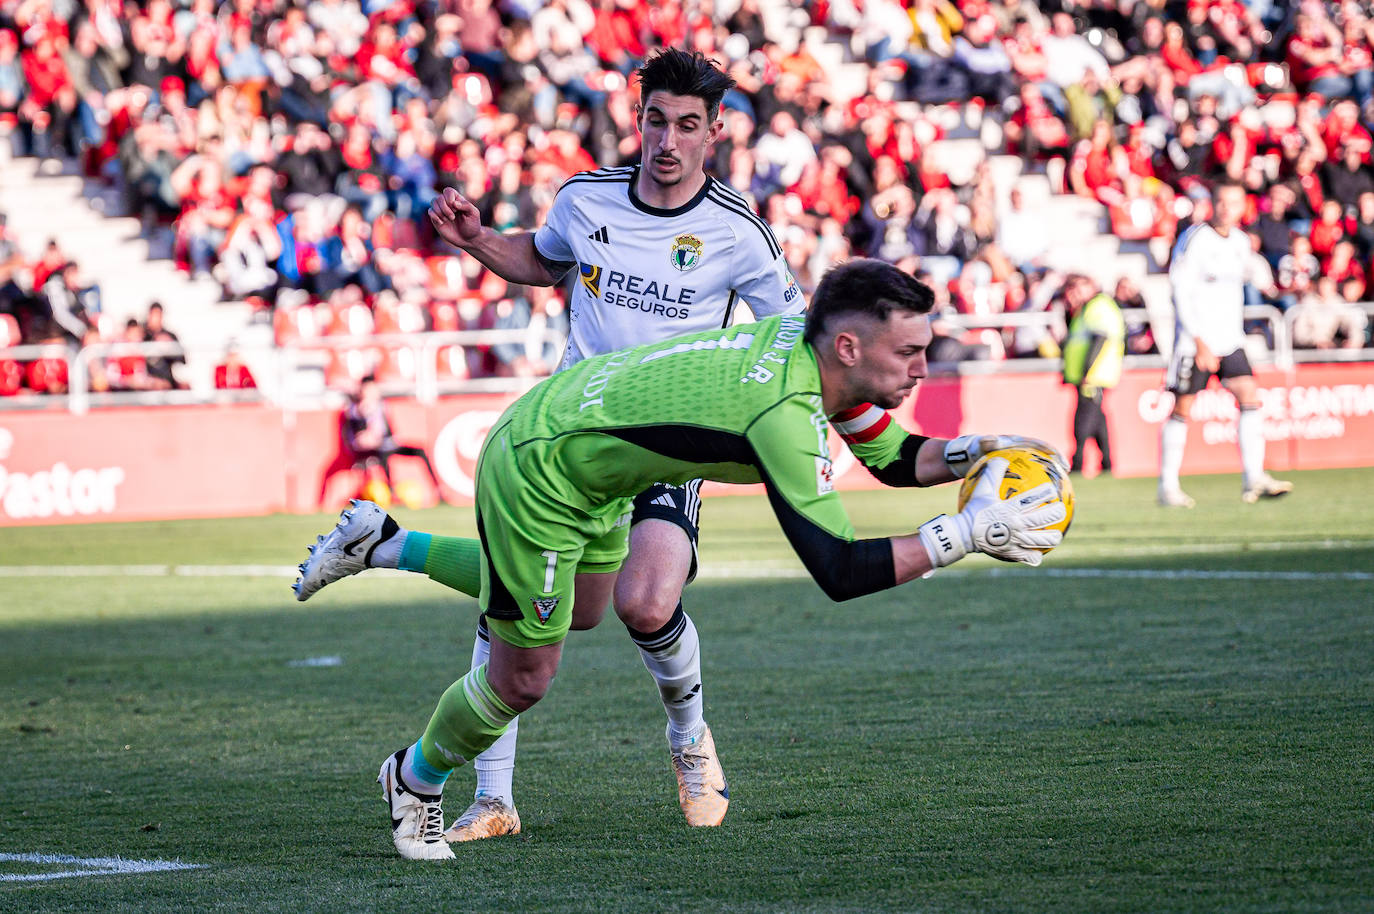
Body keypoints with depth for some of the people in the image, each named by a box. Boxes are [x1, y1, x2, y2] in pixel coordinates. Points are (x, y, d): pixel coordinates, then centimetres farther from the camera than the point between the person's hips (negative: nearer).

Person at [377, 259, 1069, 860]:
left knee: (584, 613, 30)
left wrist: (970, 453, -15)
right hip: (536, 479, -9)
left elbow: (894, 458, 4)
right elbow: (838, 572, -38)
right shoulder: (784, 413, -37)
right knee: (523, 678, 5)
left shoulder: (811, 347, -11)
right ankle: (416, 782, 30)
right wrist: (967, 534, -37)